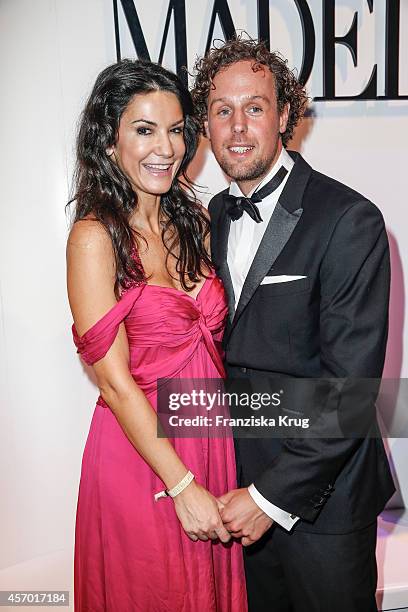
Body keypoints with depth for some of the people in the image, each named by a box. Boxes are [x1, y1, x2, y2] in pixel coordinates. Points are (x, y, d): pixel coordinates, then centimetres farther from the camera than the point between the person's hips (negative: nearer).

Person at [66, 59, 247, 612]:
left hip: (211, 439, 6)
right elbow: (116, 383, -18)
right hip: (139, 451, -5)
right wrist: (182, 486, -16)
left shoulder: (192, 221, 4)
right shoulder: (95, 236, -16)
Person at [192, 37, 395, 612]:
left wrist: (274, 495, -18)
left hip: (322, 493, -5)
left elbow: (350, 384, -21)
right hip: (240, 481, 6)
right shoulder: (217, 214, 3)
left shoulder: (349, 219, -18)